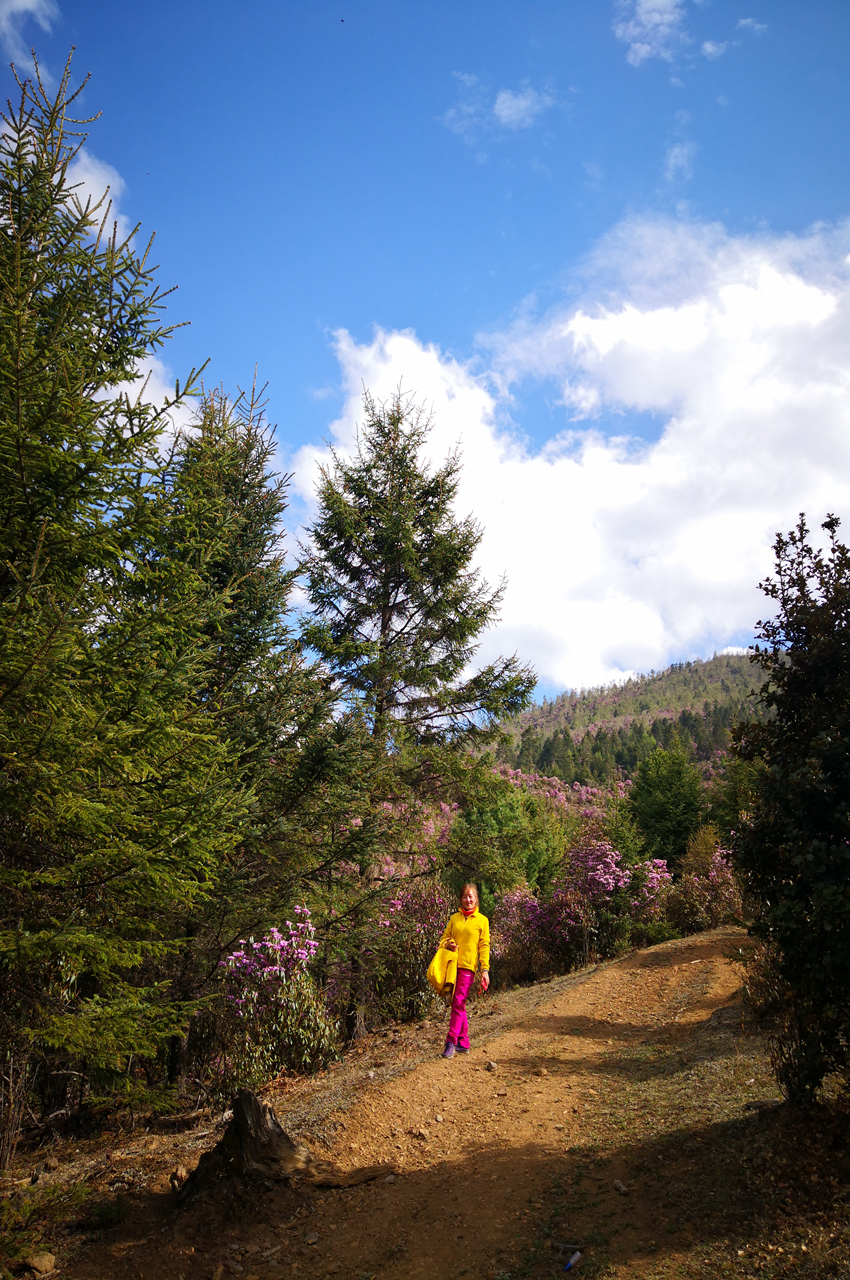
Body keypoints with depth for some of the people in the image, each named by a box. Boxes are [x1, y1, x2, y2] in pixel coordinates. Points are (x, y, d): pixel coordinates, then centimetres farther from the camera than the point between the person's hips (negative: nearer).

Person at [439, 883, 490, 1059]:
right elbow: (445, 937, 17)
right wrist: (448, 944, -7)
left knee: (458, 1003, -11)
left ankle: (451, 1042, -12)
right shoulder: (455, 918, 13)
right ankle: (464, 1043, 15)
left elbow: (484, 946, 2)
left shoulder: (482, 920, 4)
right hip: (452, 964, 4)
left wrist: (485, 969, -5)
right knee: (457, 1004, 7)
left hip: (468, 966, -4)